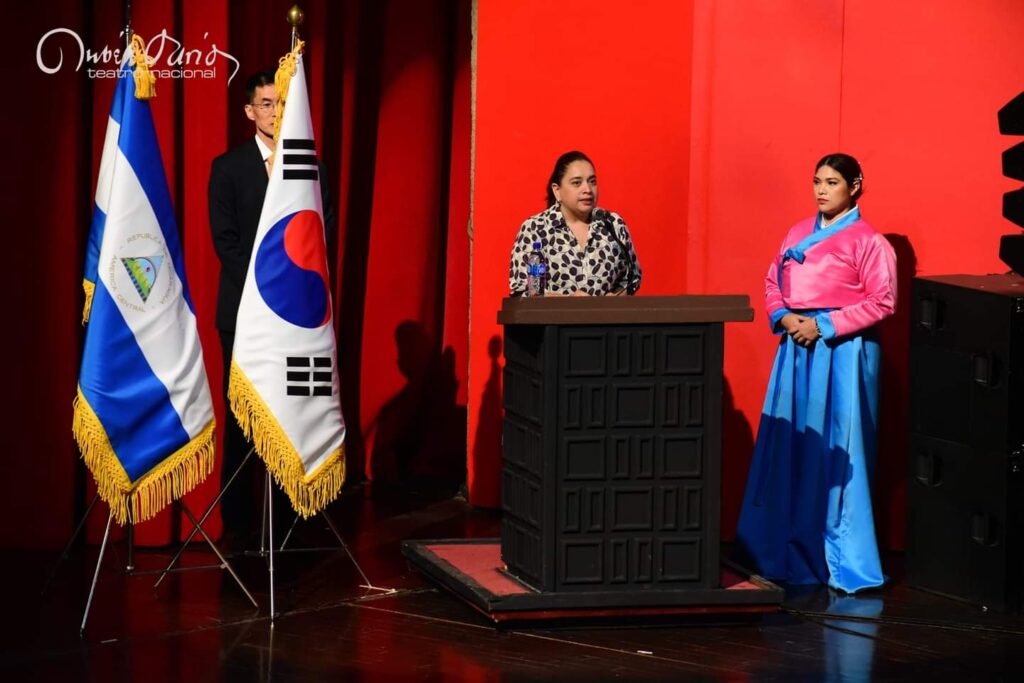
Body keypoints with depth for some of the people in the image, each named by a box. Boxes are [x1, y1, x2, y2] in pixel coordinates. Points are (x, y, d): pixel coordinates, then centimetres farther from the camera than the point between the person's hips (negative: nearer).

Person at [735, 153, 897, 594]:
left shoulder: (867, 241, -5)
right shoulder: (798, 234, 14)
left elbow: (881, 301, -10)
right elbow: (773, 283, 18)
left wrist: (825, 326, -14)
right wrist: (783, 317, -2)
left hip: (843, 351, -6)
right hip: (796, 348, 6)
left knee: (837, 452, -5)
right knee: (788, 447, 7)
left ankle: (844, 561, 1)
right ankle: (785, 553, 16)